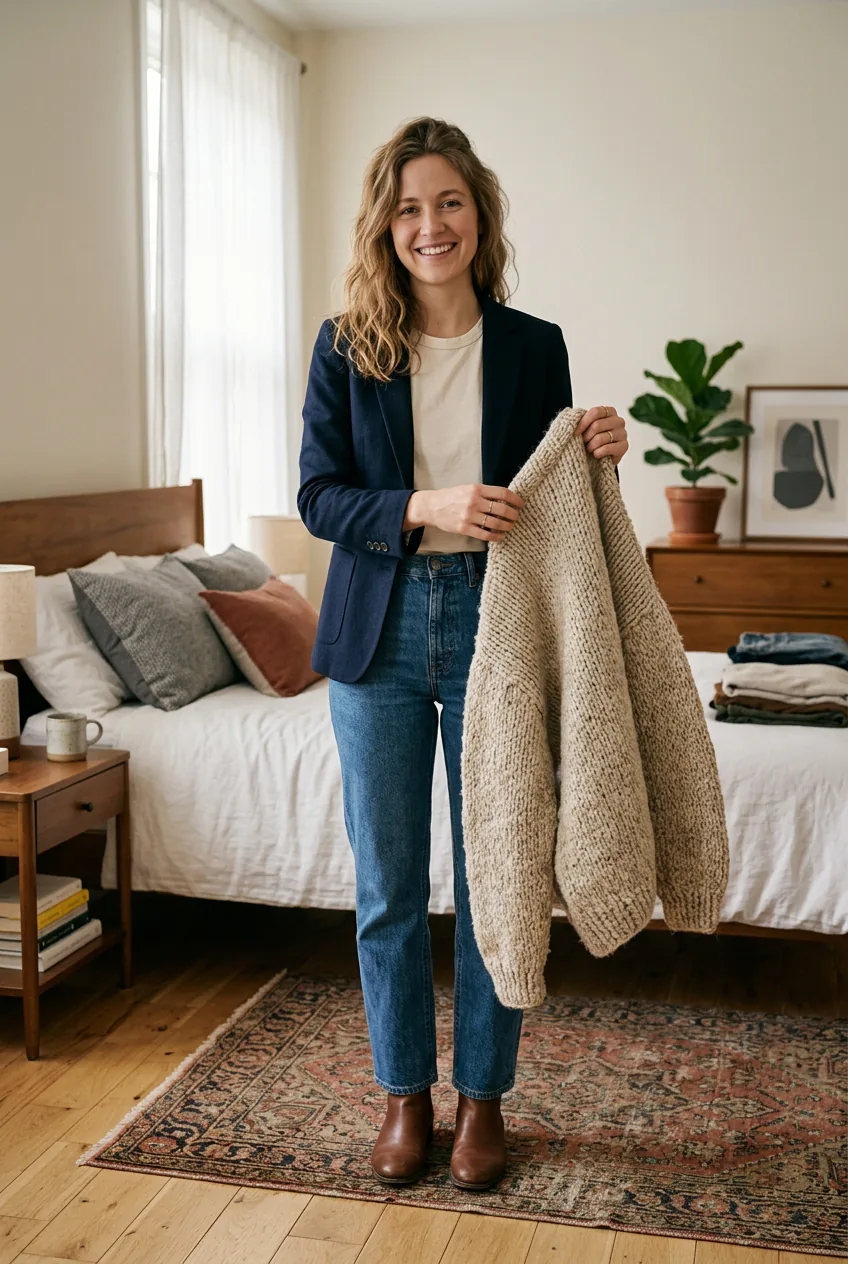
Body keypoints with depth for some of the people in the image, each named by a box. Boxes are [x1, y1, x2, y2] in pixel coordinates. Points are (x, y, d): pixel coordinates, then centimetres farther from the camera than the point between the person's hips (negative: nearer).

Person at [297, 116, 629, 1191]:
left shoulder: (535, 346, 3)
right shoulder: (346, 346, 1)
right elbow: (318, 495, -3)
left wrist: (596, 458, -12)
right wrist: (424, 509, -19)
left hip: (496, 626, 0)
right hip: (379, 631, 0)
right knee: (387, 883, 9)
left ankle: (483, 1096, 27)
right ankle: (404, 1094, 28)